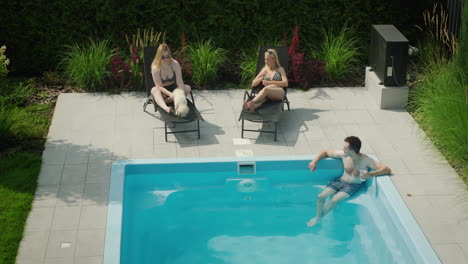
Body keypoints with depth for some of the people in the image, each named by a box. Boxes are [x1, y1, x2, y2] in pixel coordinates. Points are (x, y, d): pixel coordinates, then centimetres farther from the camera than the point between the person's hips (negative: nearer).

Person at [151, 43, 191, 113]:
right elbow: (159, 86, -23)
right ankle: (165, 108, -62)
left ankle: (166, 100, -34)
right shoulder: (155, 68, -22)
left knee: (188, 88, -22)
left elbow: (179, 82, -21)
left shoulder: (175, 64, -17)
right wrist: (170, 94, -39)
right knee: (154, 90, -35)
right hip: (162, 91, -3)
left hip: (173, 88, 3)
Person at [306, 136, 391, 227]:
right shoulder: (343, 155, -5)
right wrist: (314, 161, -4)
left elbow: (387, 169, -25)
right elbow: (326, 152, 11)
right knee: (320, 196, -16)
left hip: (354, 185, -5)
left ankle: (319, 217, -1)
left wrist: (370, 174, -41)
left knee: (334, 200, -26)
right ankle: (317, 216, 7)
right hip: (340, 181, 5)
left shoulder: (365, 160, -19)